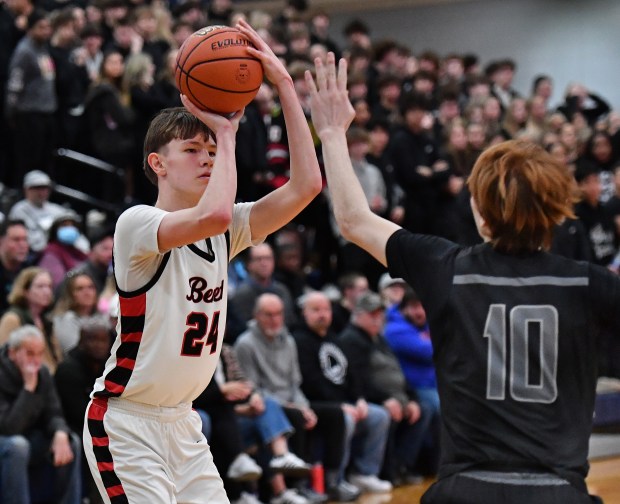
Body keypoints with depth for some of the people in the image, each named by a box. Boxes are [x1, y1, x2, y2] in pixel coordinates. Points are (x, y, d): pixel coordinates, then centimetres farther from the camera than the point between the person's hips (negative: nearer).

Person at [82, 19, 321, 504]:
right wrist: (227, 131, -21)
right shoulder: (136, 223, -16)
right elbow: (214, 213, -36)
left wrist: (284, 84, -7)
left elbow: (306, 185, -4)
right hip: (126, 422, -7)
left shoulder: (223, 234, 5)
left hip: (181, 421, 7)